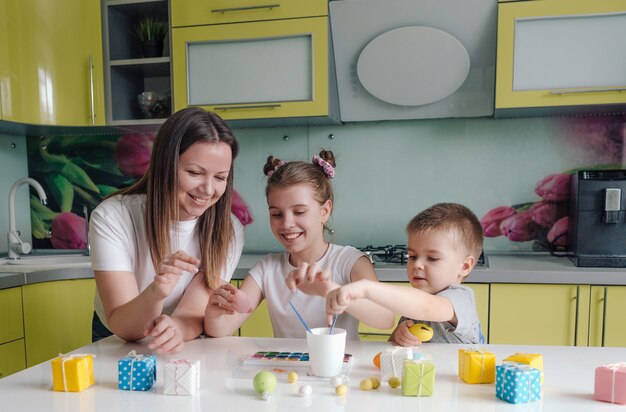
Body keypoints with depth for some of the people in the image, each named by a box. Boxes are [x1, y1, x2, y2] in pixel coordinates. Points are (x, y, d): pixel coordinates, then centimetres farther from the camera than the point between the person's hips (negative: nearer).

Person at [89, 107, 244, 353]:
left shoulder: (229, 232, -13)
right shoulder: (111, 218, -17)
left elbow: (193, 314, -17)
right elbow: (124, 328, -20)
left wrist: (177, 329, -38)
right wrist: (155, 293, -39)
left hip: (186, 350, 1)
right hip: (116, 347, 0)